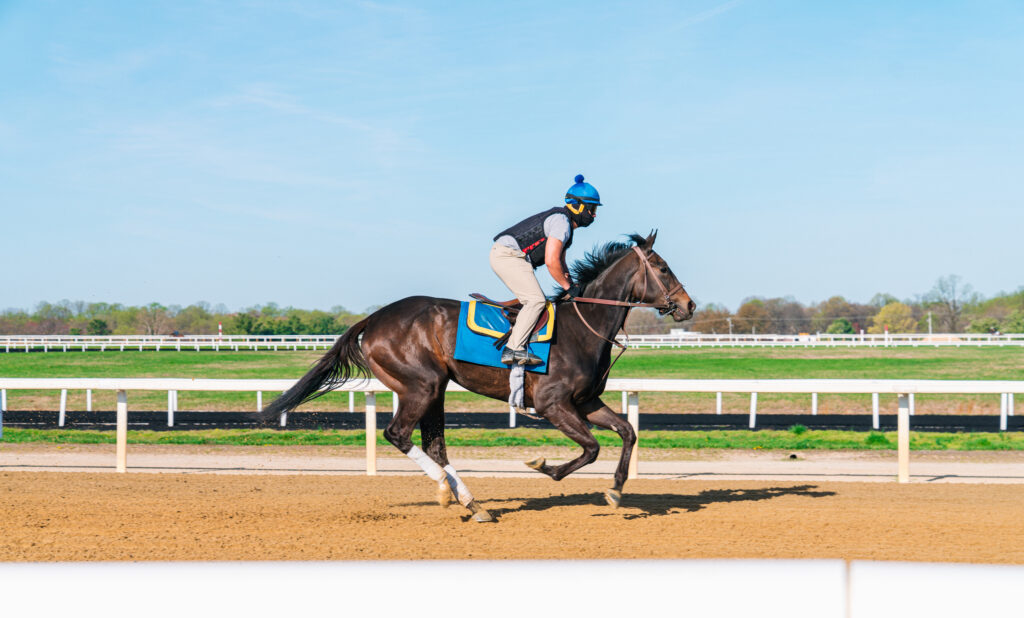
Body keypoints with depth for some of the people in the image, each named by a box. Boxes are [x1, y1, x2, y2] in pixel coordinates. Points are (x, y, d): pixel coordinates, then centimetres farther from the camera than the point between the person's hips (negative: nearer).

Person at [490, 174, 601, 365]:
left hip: (503, 255, 11)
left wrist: (572, 285, 14)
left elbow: (560, 262, 27)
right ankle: (514, 349, -27)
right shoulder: (561, 221, -14)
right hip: (508, 255, -11)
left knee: (533, 301, 9)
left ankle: (513, 348, 1)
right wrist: (568, 287, -11)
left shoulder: (563, 221, 20)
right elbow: (551, 261, -21)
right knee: (536, 300, -19)